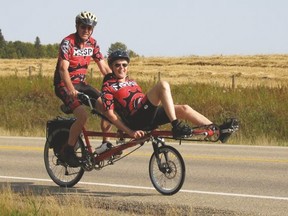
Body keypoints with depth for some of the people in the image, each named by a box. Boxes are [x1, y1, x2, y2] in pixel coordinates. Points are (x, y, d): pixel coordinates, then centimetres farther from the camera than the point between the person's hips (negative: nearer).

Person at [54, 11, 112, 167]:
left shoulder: (92, 44, 3)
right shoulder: (67, 43, -17)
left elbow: (104, 67, 4)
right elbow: (63, 69, -28)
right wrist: (71, 90, -42)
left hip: (81, 83, 7)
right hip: (64, 85, -7)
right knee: (82, 116, -28)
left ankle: (105, 144, 7)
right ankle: (68, 152, -13)